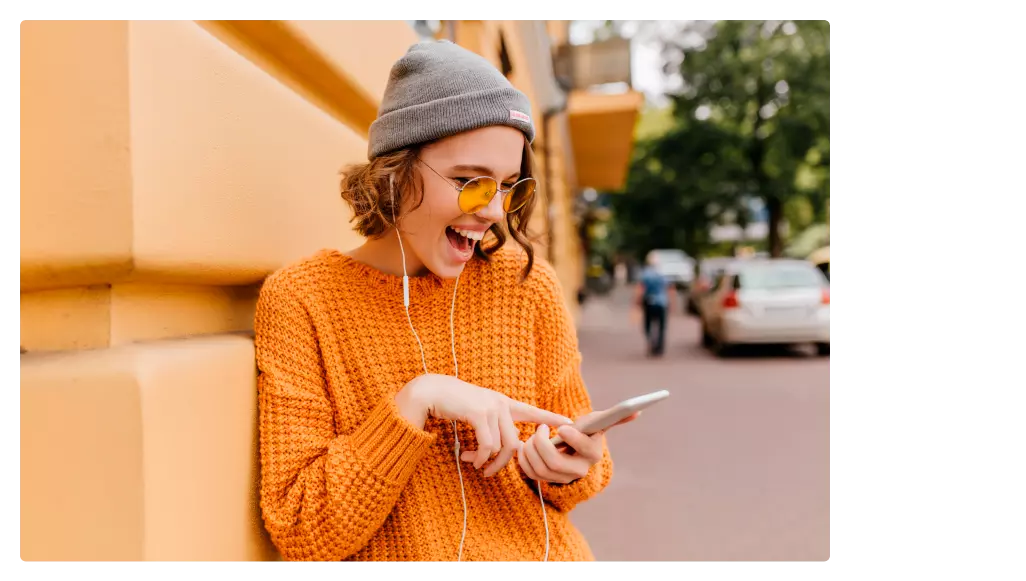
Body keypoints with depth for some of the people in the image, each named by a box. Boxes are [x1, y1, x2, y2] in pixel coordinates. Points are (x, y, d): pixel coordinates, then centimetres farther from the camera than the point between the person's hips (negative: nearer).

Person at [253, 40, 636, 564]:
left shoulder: (526, 283, -2)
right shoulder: (300, 299, -7)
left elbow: (585, 460, 8)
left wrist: (569, 469, -12)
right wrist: (417, 401, -20)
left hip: (547, 554, 2)